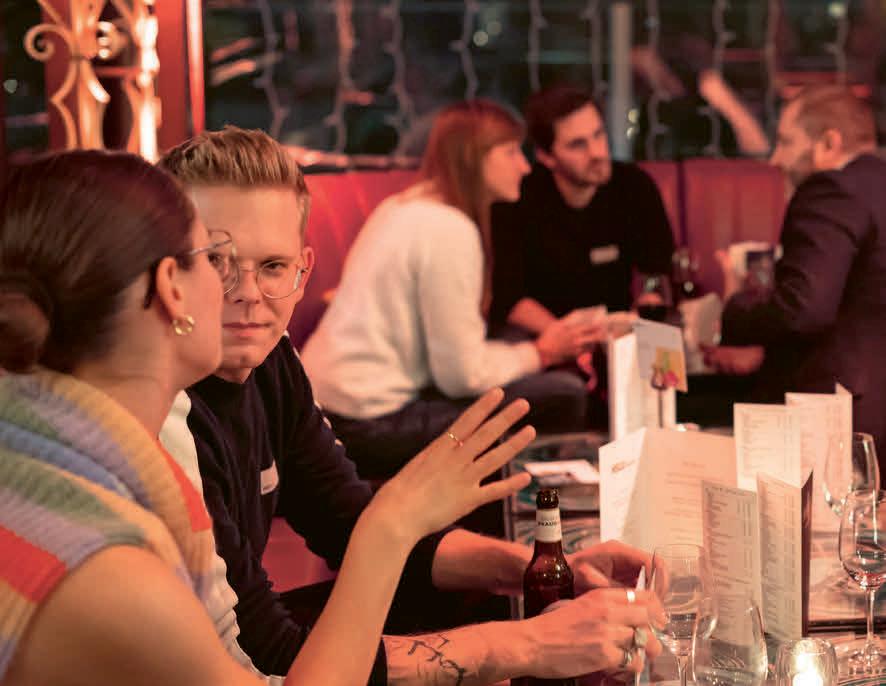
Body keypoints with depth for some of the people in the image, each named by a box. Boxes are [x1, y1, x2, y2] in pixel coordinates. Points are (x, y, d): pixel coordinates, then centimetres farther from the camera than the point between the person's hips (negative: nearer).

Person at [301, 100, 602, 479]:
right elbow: (462, 374, -17)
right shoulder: (450, 230, -17)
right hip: (371, 426, -10)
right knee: (562, 395, -12)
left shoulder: (402, 206, 13)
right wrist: (541, 353, -2)